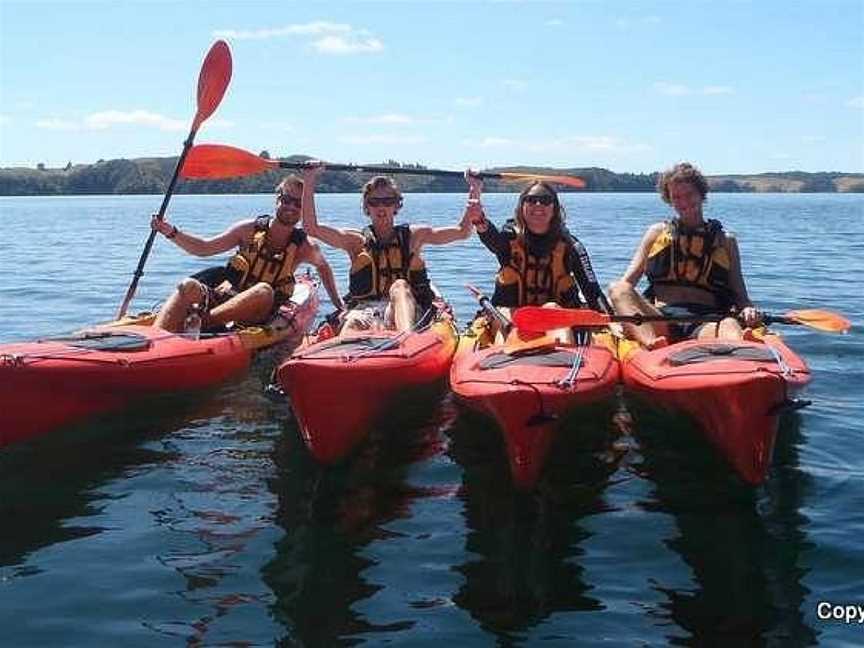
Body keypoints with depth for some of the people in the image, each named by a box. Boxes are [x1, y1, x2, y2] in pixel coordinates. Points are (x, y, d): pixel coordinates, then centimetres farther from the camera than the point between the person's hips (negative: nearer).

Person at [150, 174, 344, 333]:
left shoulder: (304, 247, 4)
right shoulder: (250, 229, 4)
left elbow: (323, 266, 25)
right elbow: (204, 248, 8)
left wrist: (338, 304, 24)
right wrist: (172, 233, -5)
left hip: (255, 315, -2)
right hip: (223, 298, 2)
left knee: (264, 291, -36)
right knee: (189, 286, -29)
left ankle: (202, 320, -46)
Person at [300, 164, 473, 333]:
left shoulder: (412, 236, 15)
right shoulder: (357, 241, 14)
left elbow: (463, 231, 12)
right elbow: (311, 228, 5)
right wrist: (309, 182, -1)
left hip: (406, 310, -1)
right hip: (365, 309, 1)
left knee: (400, 286, -33)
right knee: (353, 321, -33)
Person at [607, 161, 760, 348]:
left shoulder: (725, 241, 22)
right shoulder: (657, 233, 22)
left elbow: (740, 296, 19)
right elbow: (625, 284, 15)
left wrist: (747, 310, -6)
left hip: (707, 322, 0)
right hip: (657, 320, 0)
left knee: (730, 326, -34)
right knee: (617, 290, -27)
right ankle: (649, 342, -56)